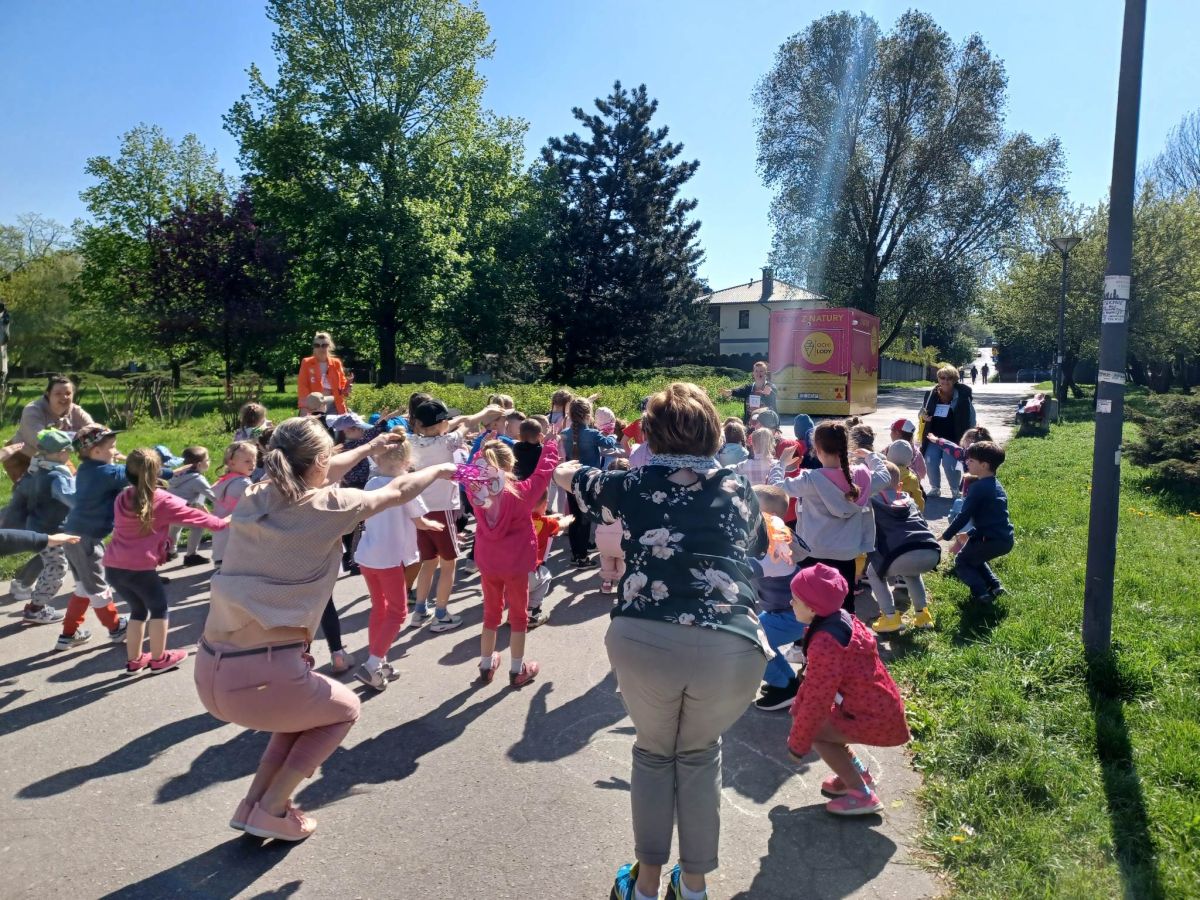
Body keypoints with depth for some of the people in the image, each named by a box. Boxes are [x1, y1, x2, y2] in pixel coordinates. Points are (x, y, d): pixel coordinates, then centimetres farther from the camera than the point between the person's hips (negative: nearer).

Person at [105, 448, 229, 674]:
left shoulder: (122, 498, 12)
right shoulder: (163, 501, -5)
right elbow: (192, 515, 1)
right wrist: (220, 523, 15)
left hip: (113, 566, 6)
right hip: (139, 568, -6)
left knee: (138, 609, 23)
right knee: (159, 607, 14)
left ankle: (133, 660, 30)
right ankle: (158, 659, 21)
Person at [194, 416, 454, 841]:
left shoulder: (255, 499, 9)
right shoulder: (327, 507, -7)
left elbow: (310, 478, 29)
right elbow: (397, 492, 9)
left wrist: (368, 448, 43)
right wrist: (440, 469, 29)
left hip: (210, 672, 7)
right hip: (262, 677, -7)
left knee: (307, 701, 33)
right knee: (344, 710, 24)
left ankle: (253, 802, 30)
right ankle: (271, 812, 19)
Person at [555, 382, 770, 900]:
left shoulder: (633, 484, 13)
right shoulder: (738, 490, 16)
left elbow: (564, 475, 32)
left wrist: (570, 469, 54)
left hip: (644, 641, -1)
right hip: (730, 648, 1)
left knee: (654, 752, 27)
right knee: (700, 754, 28)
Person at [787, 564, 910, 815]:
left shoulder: (825, 643, -29)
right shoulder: (838, 620, 1)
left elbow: (817, 699, -24)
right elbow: (815, 683, 11)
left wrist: (797, 744, -13)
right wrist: (796, 712, 15)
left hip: (876, 718, -9)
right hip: (880, 706, 9)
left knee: (815, 731, -11)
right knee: (804, 717, 12)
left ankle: (862, 794, 1)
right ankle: (858, 773, 24)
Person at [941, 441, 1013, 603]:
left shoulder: (979, 487, -13)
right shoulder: (996, 486, 15)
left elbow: (964, 516, -15)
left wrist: (946, 536, -6)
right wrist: (970, 534, 24)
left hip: (993, 540, -9)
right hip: (1005, 539, 9)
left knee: (961, 561, 7)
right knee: (974, 556, 29)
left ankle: (981, 593, -6)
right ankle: (994, 585, 21)